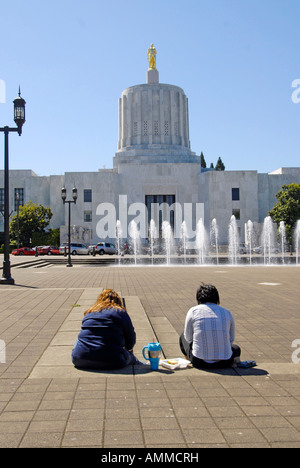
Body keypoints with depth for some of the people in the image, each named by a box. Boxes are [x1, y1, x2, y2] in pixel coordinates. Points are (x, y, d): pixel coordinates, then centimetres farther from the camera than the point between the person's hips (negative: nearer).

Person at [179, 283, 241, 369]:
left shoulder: (193, 311, -2)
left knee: (183, 337, 26)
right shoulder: (227, 312, 4)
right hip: (224, 363, 3)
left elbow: (188, 338, 5)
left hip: (200, 362, -2)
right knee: (236, 348, 37)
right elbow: (231, 339, 12)